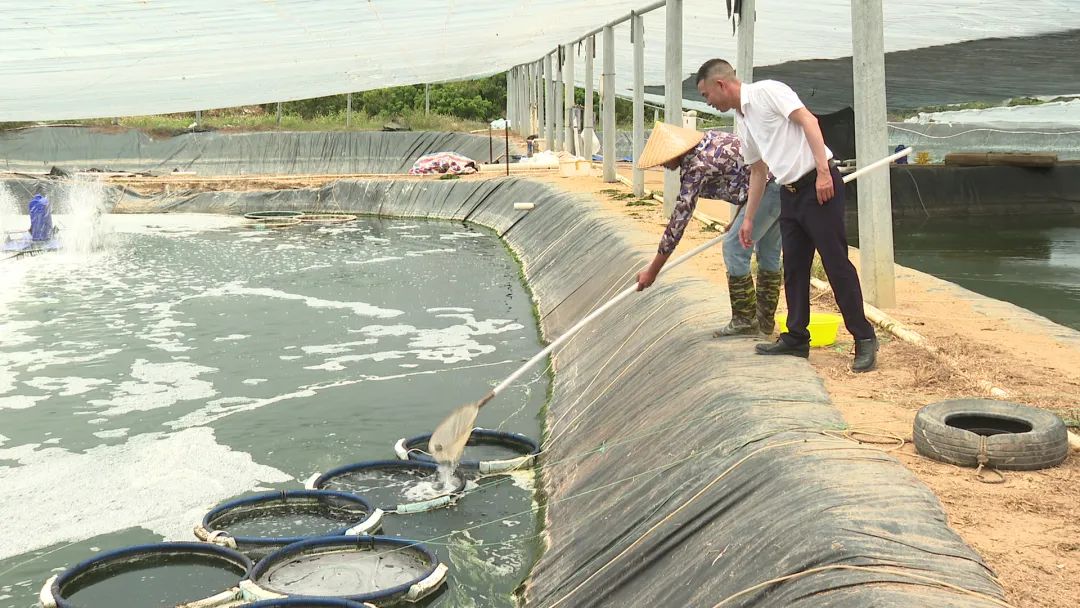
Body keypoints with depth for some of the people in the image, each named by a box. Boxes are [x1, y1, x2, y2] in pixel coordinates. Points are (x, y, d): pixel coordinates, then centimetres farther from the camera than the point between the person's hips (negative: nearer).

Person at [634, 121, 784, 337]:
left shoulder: (696, 167, -13)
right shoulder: (707, 139, 12)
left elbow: (678, 222, -11)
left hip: (769, 187, -10)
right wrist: (738, 220, 24)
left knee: (734, 248, -2)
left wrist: (652, 271, -6)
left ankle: (745, 320, 5)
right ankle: (765, 319, 27)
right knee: (769, 251, 17)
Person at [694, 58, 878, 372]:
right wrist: (748, 219, 26)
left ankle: (864, 339, -2)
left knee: (836, 263, -8)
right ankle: (796, 338, 17)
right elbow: (758, 170, 25)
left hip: (819, 185, -9)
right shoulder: (741, 122, 18)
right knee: (793, 268, 9)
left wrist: (823, 172, -24)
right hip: (790, 193, 9)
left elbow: (808, 121, -17)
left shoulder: (767, 91, -8)